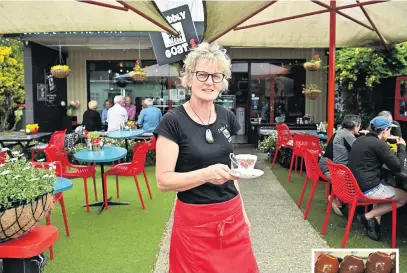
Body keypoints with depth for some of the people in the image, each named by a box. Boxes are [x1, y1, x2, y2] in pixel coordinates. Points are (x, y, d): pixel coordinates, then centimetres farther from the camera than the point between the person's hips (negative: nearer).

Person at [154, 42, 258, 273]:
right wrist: (206, 174, -30)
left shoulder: (227, 117, 3)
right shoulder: (173, 121, -13)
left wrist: (241, 211, 14)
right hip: (195, 222, -5)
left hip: (231, 217, 5)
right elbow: (164, 180, -15)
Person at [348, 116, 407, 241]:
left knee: (383, 184, 34)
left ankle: (374, 222, 18)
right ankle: (368, 216, 3)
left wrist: (391, 152, 22)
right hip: (367, 190, -8)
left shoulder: (360, 140, 10)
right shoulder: (379, 144, -14)